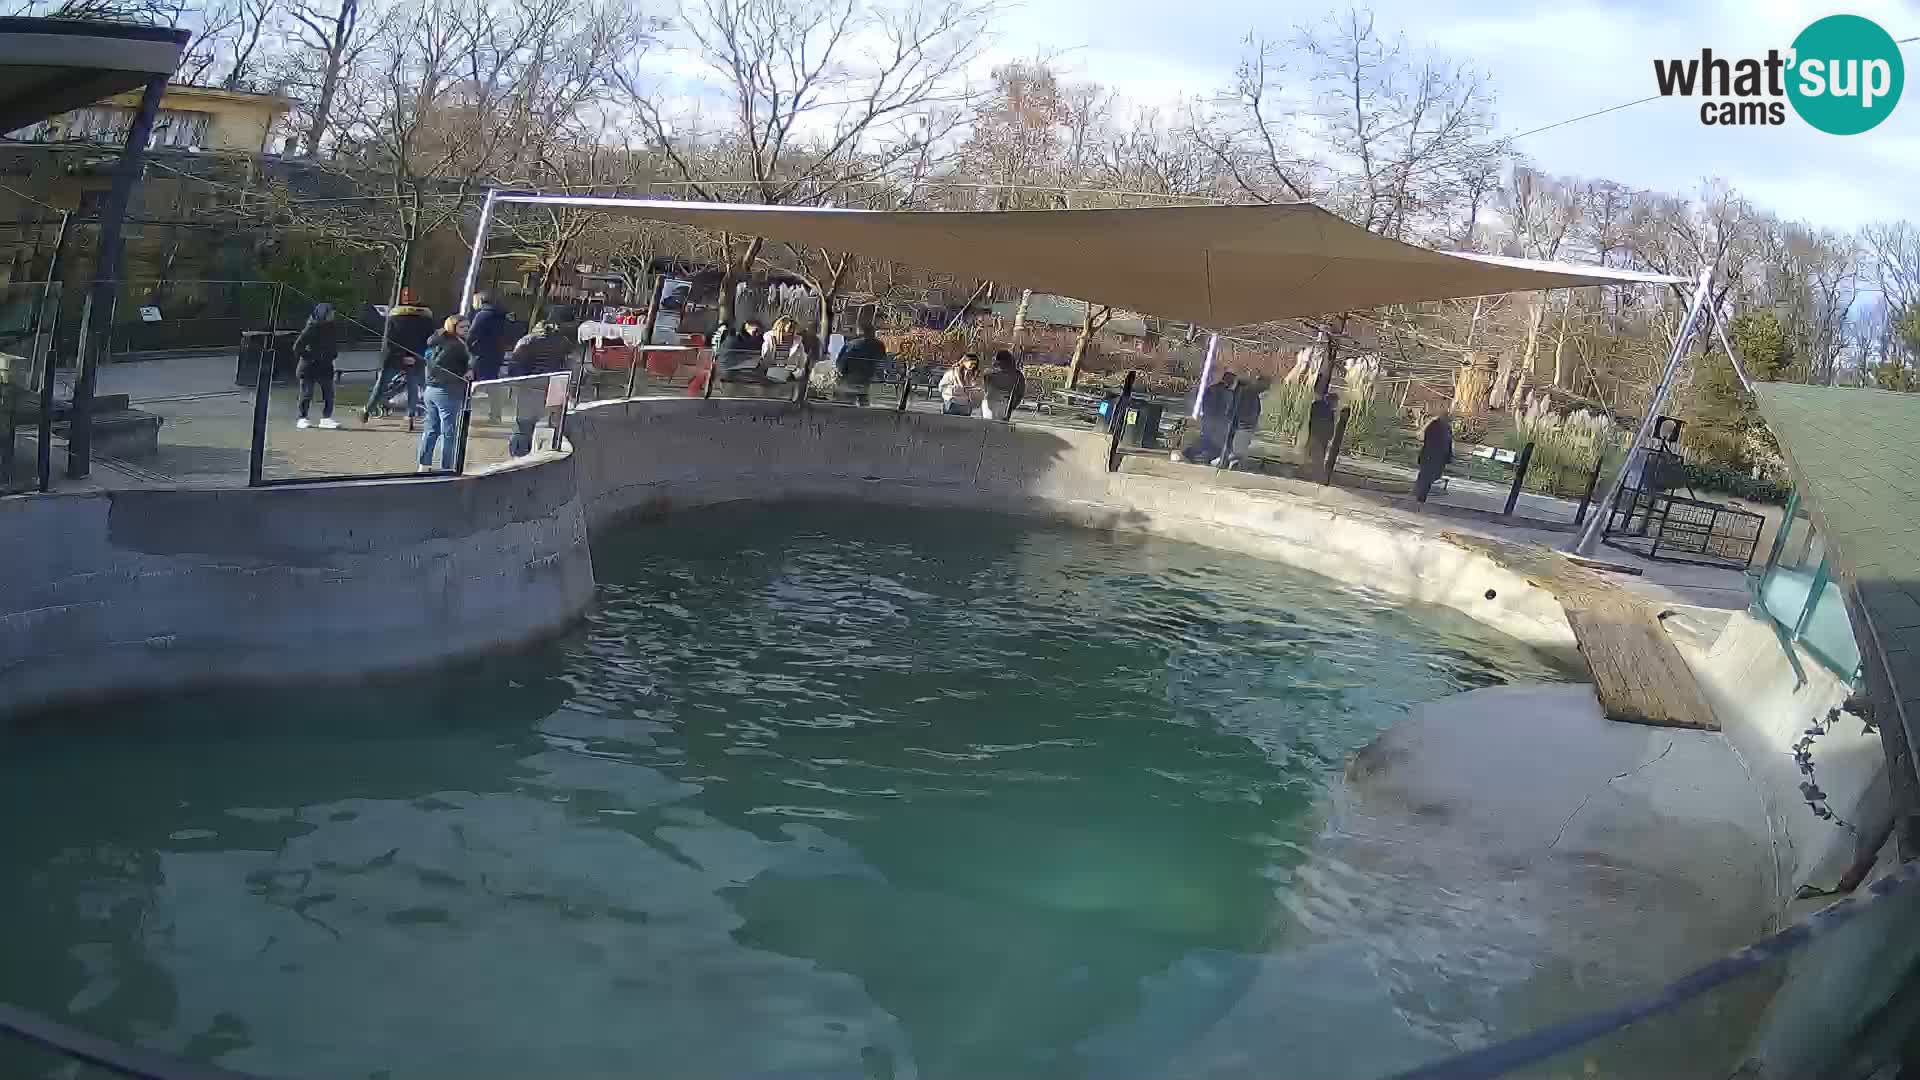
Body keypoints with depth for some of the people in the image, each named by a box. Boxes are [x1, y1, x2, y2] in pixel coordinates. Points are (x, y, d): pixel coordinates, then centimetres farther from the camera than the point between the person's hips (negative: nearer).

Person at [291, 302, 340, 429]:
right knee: (307, 394, 0)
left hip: (325, 367, 6)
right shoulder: (311, 328, -16)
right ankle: (302, 418, 10)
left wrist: (333, 355, 9)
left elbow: (335, 345, 22)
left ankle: (326, 418, 7)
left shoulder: (333, 327, 4)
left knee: (328, 393, 1)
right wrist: (308, 357, -13)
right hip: (308, 367, -6)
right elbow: (297, 346, -15)